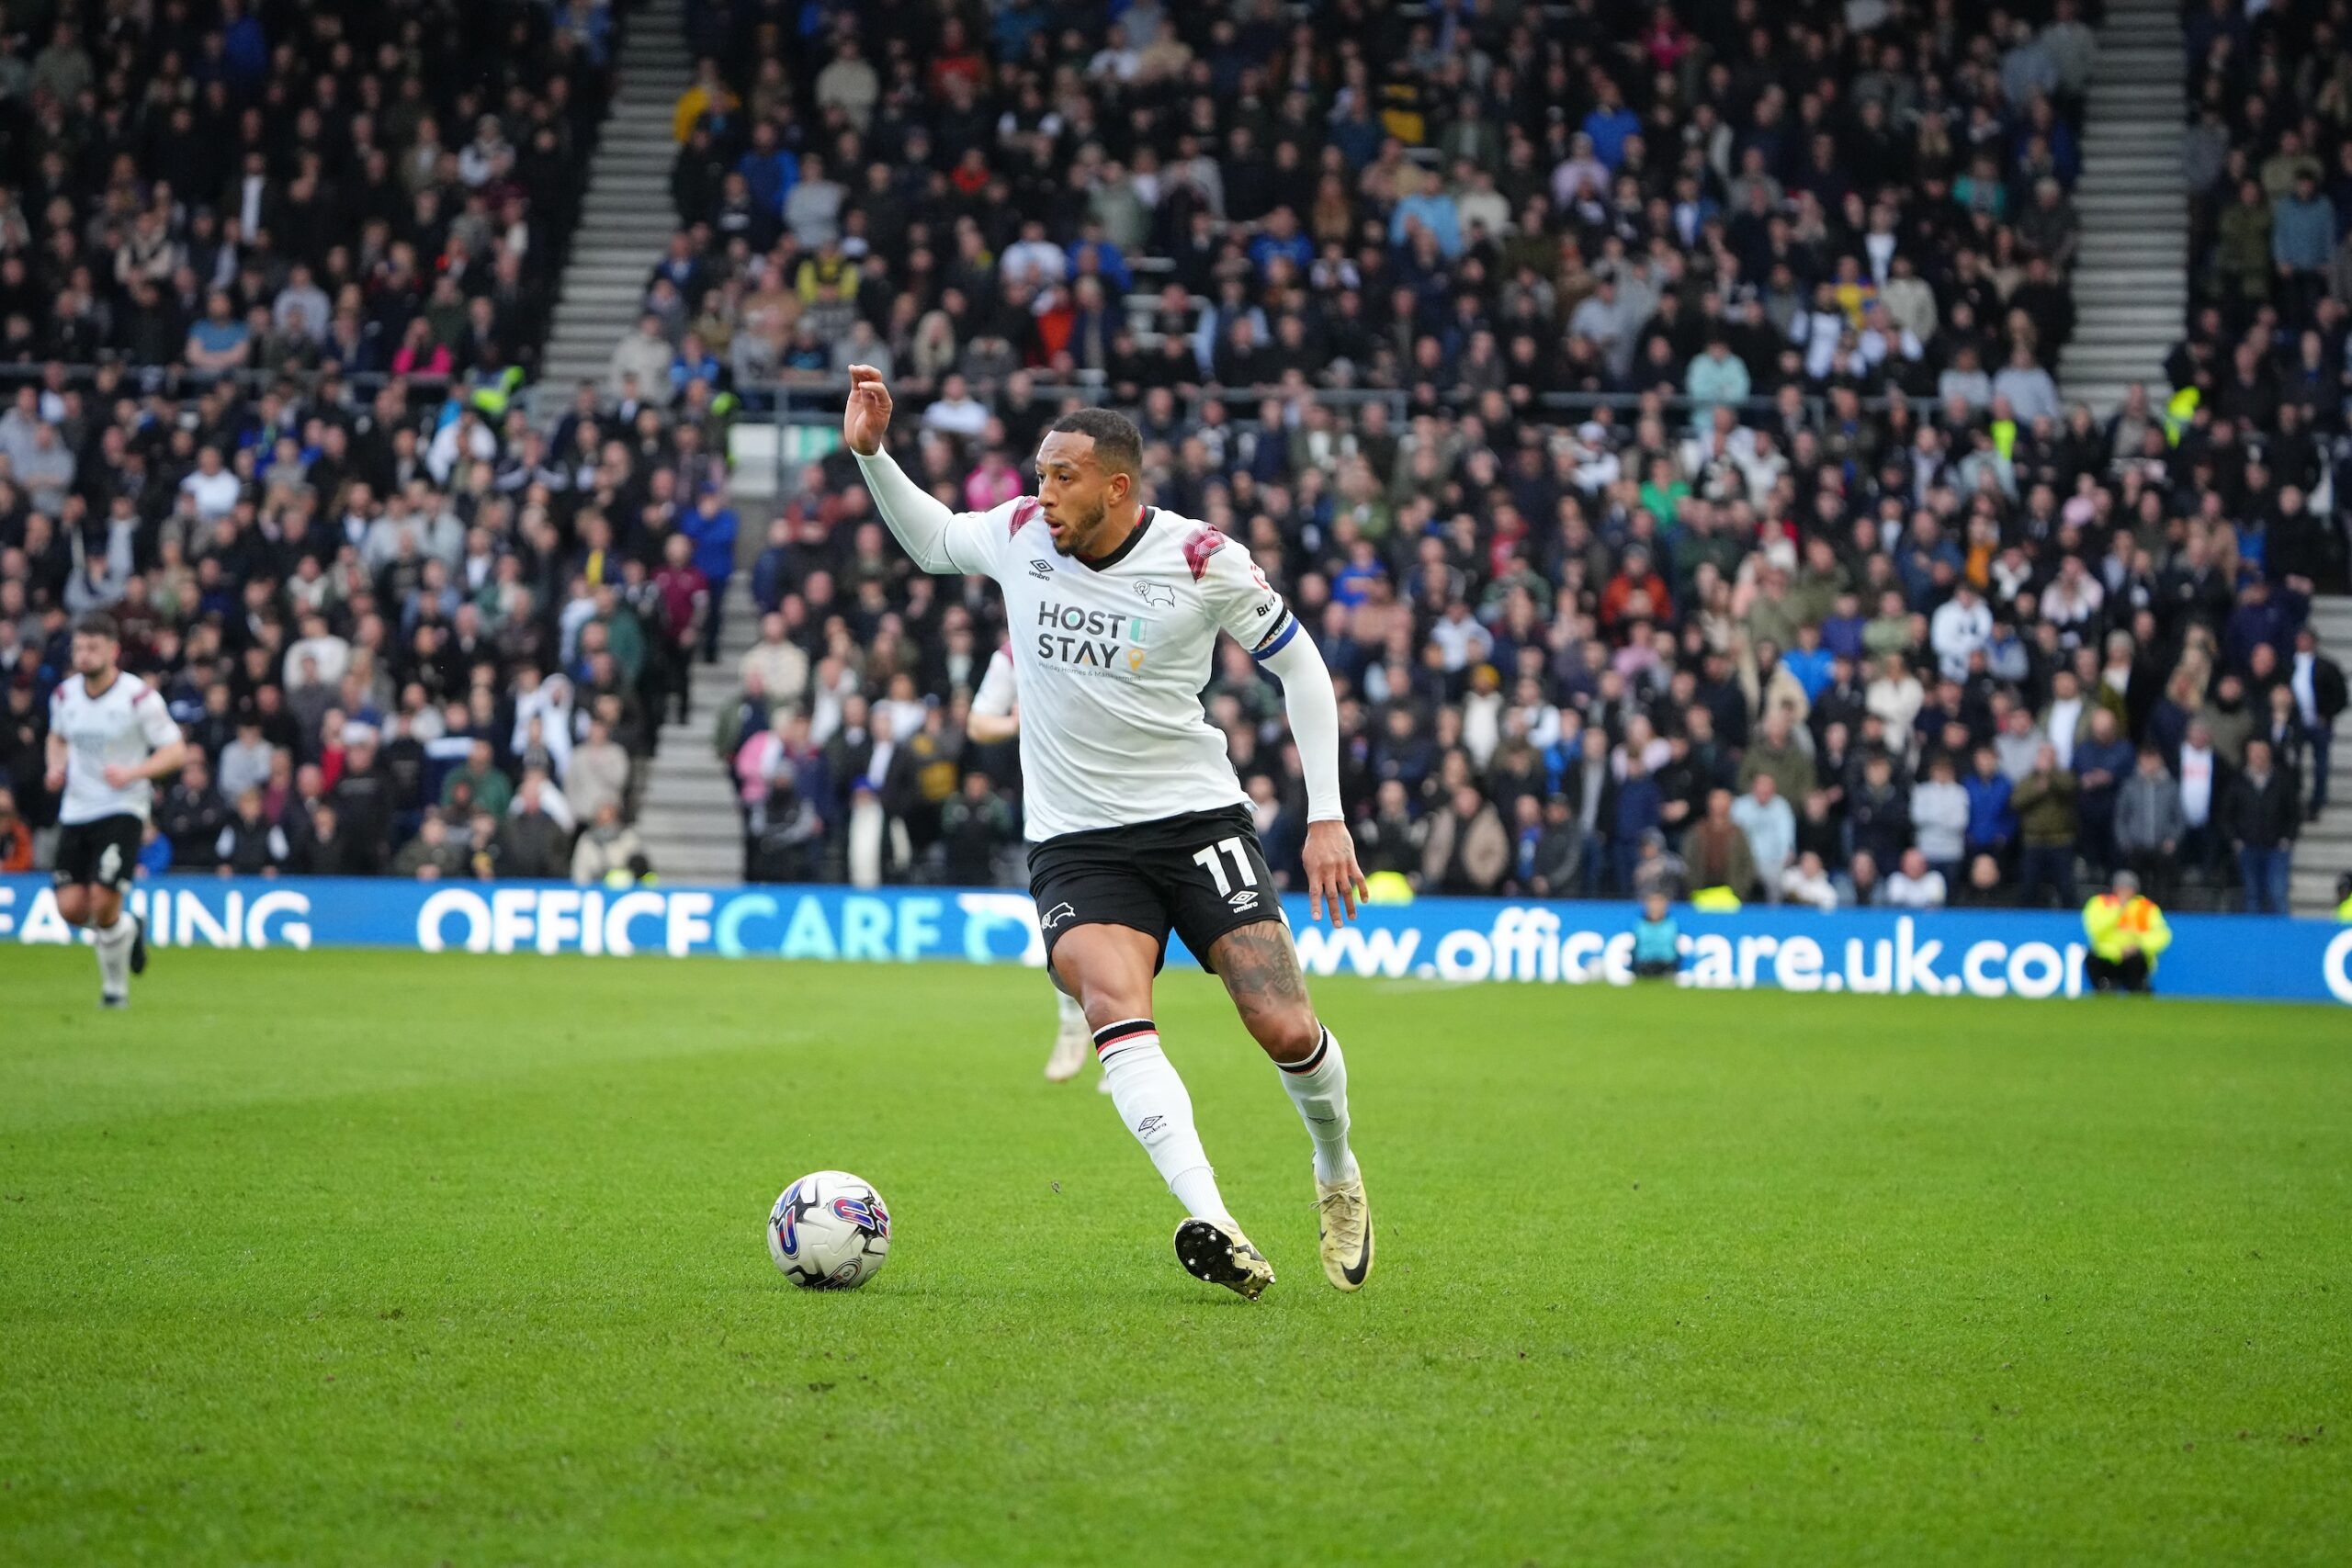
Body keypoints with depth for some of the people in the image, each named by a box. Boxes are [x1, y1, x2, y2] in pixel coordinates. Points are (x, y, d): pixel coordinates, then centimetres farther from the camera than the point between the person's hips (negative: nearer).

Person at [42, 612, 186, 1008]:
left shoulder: (139, 696, -11)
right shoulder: (64, 694, 4)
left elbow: (175, 751, -9)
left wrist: (132, 773, -24)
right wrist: (56, 767, 2)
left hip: (123, 808, -5)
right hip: (75, 809, 5)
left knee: (103, 902, -17)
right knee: (71, 908, -5)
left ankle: (115, 986, 5)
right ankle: (128, 929, 28)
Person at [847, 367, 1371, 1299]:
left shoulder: (1203, 561, -8)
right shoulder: (1019, 534, 1)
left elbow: (1299, 665, 4)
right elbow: (930, 539, 23)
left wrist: (1326, 818, -1)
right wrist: (871, 453, 7)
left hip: (1198, 820, -1)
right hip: (1075, 844, 2)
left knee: (1287, 1032, -10)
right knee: (1115, 1007, -28)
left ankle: (1337, 1172, 25)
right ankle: (1214, 1227, -39)